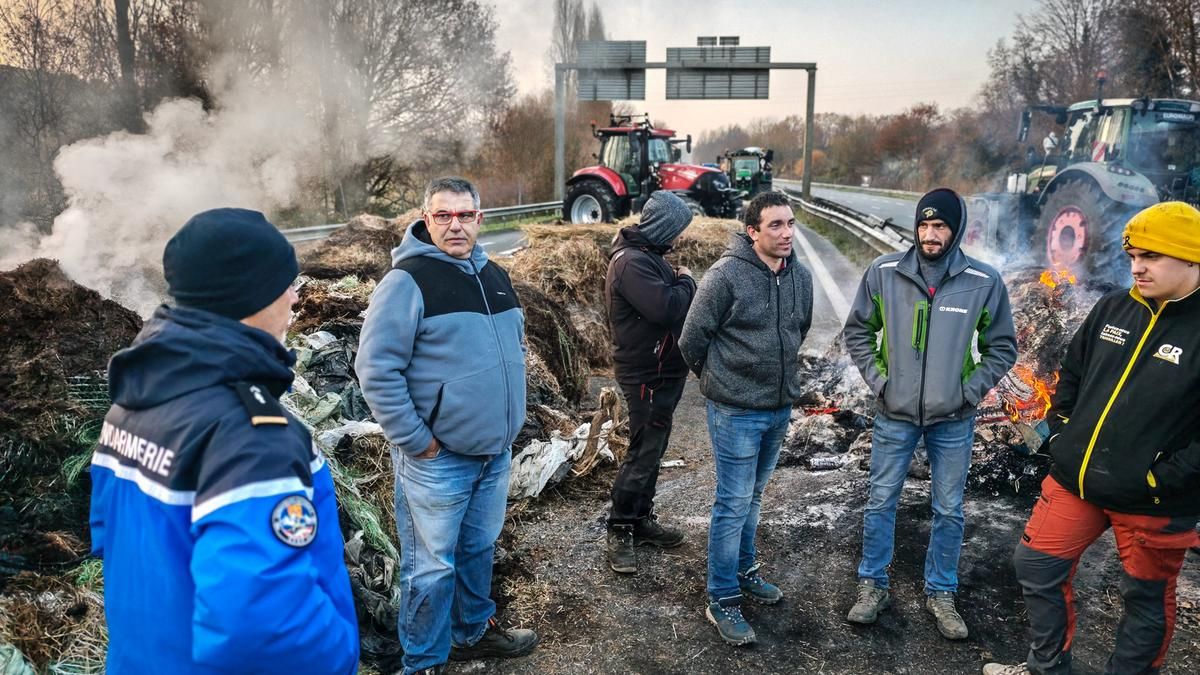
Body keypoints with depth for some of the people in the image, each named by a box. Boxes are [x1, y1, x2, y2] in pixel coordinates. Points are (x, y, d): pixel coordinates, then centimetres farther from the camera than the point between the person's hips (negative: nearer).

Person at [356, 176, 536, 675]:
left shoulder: (495, 277, 9)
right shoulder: (408, 281, -14)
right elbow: (375, 369, -18)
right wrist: (415, 441, -16)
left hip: (496, 451, 7)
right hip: (438, 459, -7)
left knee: (479, 550, 22)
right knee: (432, 567, 6)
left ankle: (474, 632, 42)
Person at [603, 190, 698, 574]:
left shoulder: (648, 255, 13)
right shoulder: (632, 262, -21)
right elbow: (664, 308, -30)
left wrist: (680, 284, -2)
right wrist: (686, 282, -13)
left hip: (662, 371, 11)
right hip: (647, 375, -11)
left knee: (652, 449, 18)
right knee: (643, 453, -3)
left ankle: (641, 520, 30)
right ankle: (619, 532, 9)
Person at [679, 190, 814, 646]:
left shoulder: (802, 277, 2)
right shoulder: (727, 275, -17)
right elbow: (692, 340, -10)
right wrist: (719, 380, 3)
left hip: (780, 408, 6)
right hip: (736, 412, -6)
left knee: (752, 496, 20)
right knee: (734, 502, 0)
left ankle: (744, 570, 38)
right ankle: (722, 600, 13)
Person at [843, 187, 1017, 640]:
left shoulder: (984, 282, -7)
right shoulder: (884, 272, -7)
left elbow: (1002, 348, 4)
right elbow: (857, 331, 5)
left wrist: (971, 391, -6)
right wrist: (877, 379, -4)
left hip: (953, 420, 0)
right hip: (895, 415, 0)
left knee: (949, 510, 12)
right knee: (881, 503, 9)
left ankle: (941, 593, 30)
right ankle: (872, 586, 26)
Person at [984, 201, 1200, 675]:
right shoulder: (1113, 308, 3)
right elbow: (1072, 372, 17)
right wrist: (1058, 428, 7)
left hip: (1151, 502, -6)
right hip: (1073, 480, 6)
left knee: (1145, 600, 13)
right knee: (1036, 567, 14)